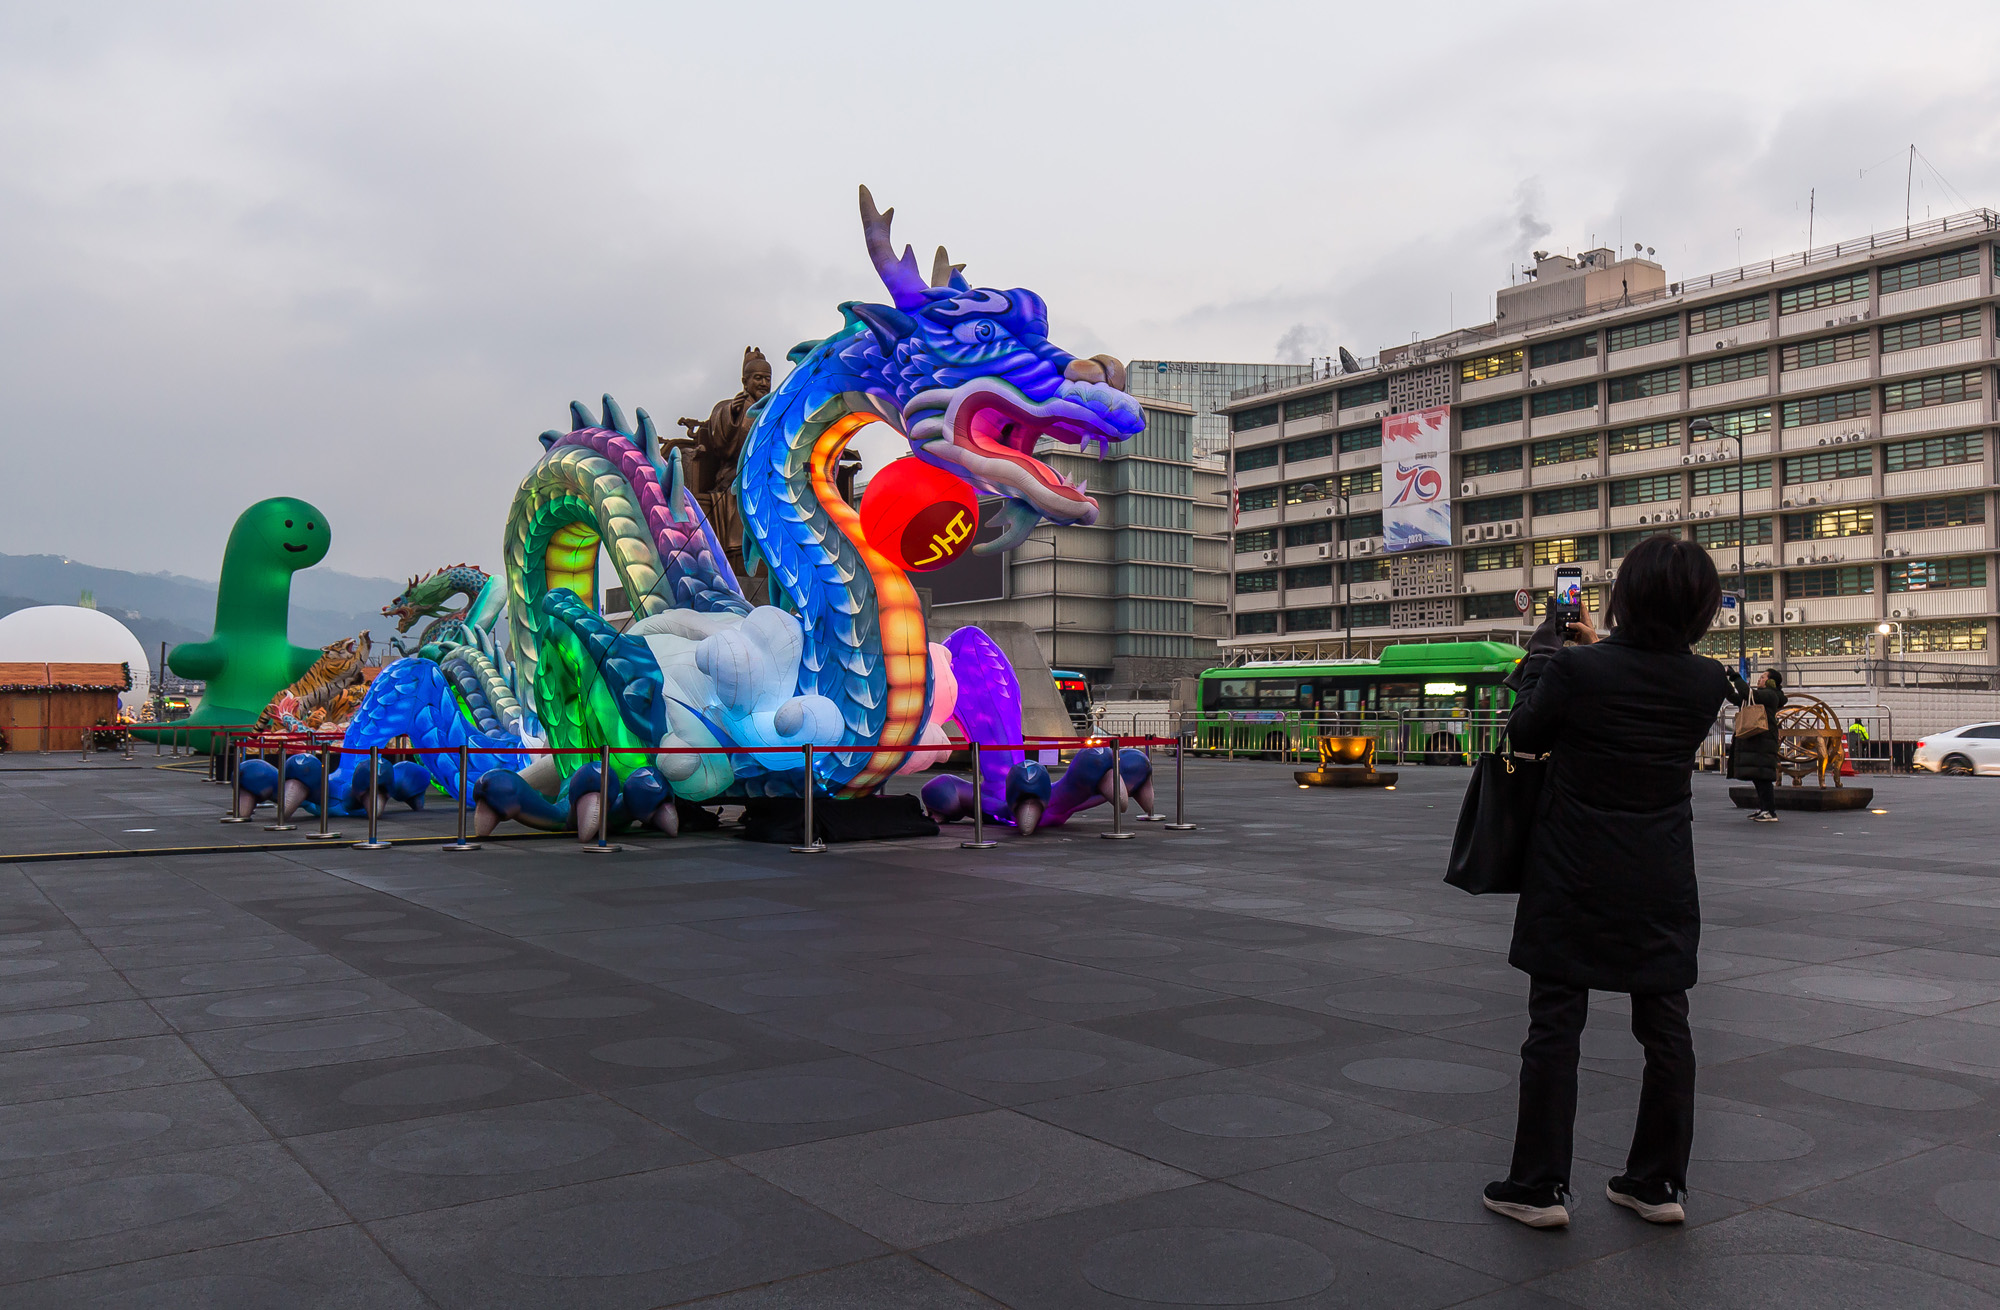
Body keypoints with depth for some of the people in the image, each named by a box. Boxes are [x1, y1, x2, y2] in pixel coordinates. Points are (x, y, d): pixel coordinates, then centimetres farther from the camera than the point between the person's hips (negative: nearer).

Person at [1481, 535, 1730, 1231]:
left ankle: (1540, 1186, 9)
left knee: (1554, 1026, 3)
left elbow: (1524, 736, -1)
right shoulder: (1707, 683, -6)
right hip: (1661, 887, 4)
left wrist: (1543, 648, 9)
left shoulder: (1575, 668, -18)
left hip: (1572, 883, -3)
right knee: (1665, 1028, 13)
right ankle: (1659, 1181, 22)